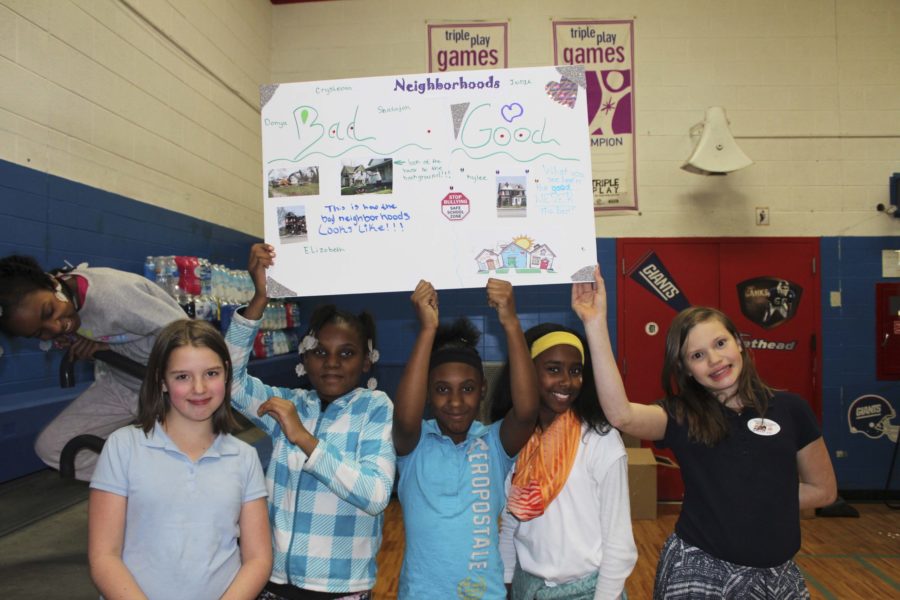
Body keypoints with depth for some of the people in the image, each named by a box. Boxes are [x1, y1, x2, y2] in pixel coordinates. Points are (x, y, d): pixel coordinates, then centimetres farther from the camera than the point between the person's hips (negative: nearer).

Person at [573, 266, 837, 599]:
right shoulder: (680, 416, -8)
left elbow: (823, 490, 7)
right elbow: (621, 414, -29)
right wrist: (595, 323, -34)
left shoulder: (790, 409, -3)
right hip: (697, 570, -1)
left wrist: (756, 500, -3)